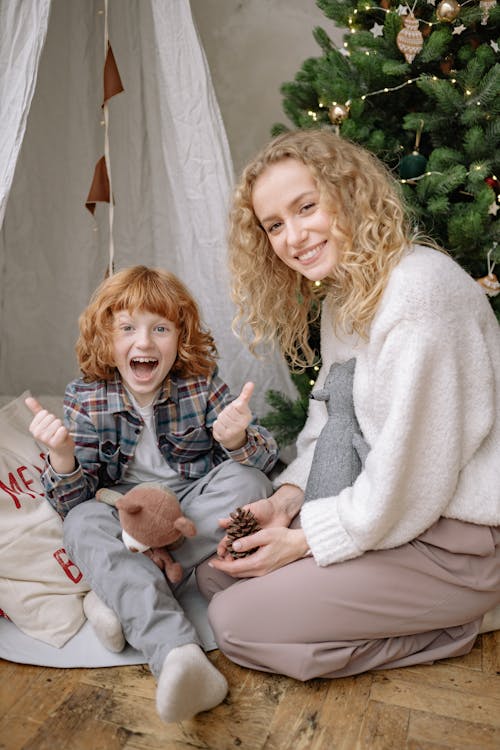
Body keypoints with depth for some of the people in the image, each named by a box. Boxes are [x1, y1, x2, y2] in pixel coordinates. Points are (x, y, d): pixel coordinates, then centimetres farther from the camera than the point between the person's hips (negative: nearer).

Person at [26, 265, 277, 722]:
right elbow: (73, 498, -9)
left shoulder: (202, 383, -9)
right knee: (83, 521, -30)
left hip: (195, 505, 0)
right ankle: (178, 655, -47)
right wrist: (62, 457, -33)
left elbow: (265, 458, -12)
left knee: (244, 479, -27)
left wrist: (238, 440, -38)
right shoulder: (86, 399, -8)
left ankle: (120, 597, -25)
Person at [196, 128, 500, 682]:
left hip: (454, 542, -9)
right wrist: (289, 495, -5)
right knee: (215, 573, 8)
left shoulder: (421, 291, -25)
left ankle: (444, 631, 1)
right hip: (377, 508, 10)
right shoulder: (341, 291, 7)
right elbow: (329, 413, 11)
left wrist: (303, 540, -14)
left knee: (235, 621, -11)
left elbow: (411, 478, -25)